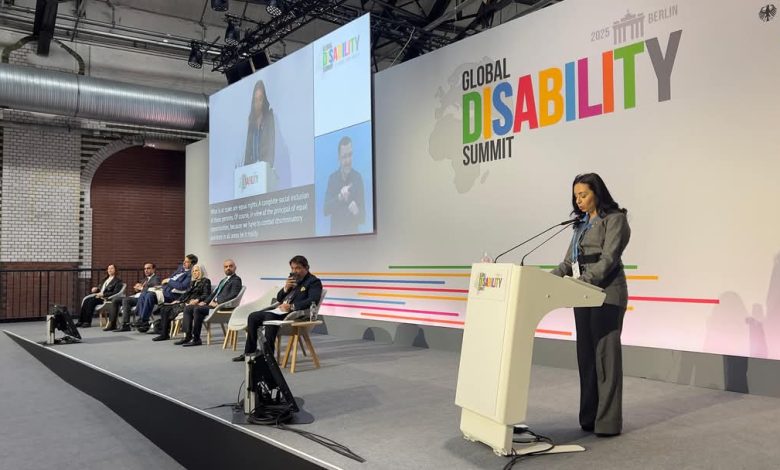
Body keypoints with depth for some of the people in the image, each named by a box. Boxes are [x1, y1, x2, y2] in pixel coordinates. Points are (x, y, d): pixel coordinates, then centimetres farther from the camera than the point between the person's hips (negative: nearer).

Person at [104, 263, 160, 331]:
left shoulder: (156, 278, 1)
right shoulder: (145, 279, 29)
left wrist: (142, 288, -9)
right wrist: (137, 289, 4)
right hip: (136, 296, 9)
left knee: (125, 300, -32)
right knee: (115, 301, -1)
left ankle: (125, 325, -35)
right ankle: (112, 324, -5)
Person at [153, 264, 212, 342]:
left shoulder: (206, 281, 1)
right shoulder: (192, 282, 26)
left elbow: (206, 295, -9)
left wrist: (197, 300, -24)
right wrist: (177, 300, 9)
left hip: (193, 304, -8)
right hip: (185, 301, 8)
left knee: (168, 309, -22)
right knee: (164, 308, -10)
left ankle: (165, 334, -12)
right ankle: (164, 334, -14)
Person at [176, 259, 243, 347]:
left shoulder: (236, 280, -3)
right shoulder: (223, 280, 26)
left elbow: (233, 295, -17)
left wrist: (218, 303, -19)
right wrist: (205, 302, 9)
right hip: (213, 303, 9)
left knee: (197, 309, -28)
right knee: (188, 307, -1)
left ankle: (196, 339, -21)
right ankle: (187, 336, -7)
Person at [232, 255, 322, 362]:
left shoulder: (314, 282, -5)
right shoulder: (293, 279, 17)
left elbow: (312, 301, -22)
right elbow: (279, 298, 19)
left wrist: (291, 306, -27)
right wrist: (286, 288, -1)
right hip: (279, 309, 9)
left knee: (270, 317, -32)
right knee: (252, 317, -1)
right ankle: (249, 352, 8)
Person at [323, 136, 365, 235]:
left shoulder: (358, 178, -4)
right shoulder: (332, 178, 0)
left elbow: (363, 217, -3)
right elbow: (325, 210, -9)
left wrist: (357, 212, -25)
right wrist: (339, 198, -25)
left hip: (352, 233, -1)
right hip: (335, 233, 1)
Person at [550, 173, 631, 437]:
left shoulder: (614, 219, -4)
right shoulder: (582, 223, 18)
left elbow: (608, 259, -15)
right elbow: (569, 262, 15)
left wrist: (583, 281, -27)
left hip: (606, 295, -7)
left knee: (605, 355, -6)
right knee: (586, 355, 7)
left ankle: (608, 422, -2)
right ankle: (589, 417, 14)